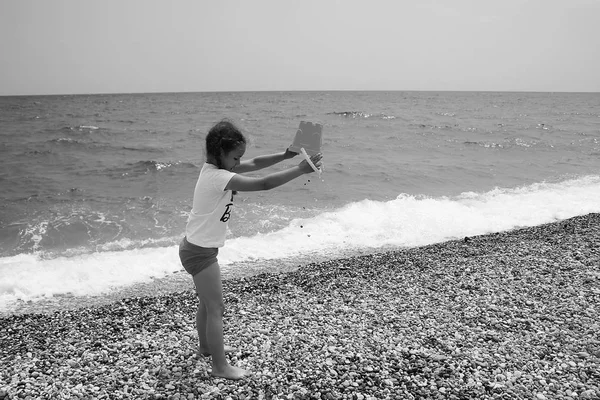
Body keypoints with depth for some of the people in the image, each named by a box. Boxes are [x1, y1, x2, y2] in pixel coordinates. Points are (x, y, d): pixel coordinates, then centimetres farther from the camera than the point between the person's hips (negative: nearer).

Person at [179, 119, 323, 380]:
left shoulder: (215, 167, 2)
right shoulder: (220, 177, -27)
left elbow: (253, 164, 7)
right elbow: (264, 184, -31)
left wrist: (284, 155, -5)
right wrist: (301, 169, -26)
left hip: (197, 247, 10)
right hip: (200, 252, -10)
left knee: (207, 301, 25)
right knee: (216, 308, 1)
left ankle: (207, 346, 45)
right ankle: (220, 366, 14)